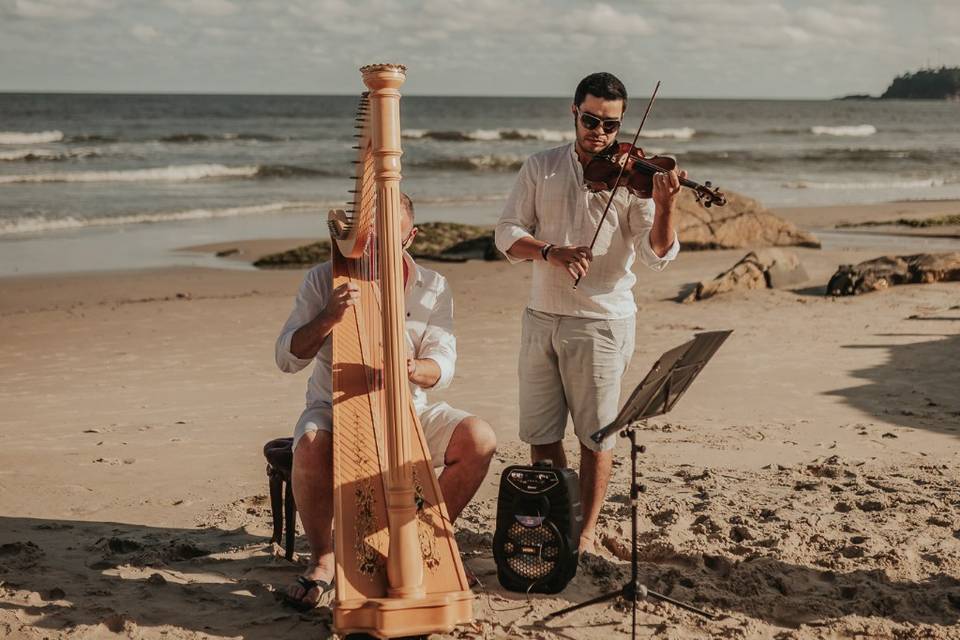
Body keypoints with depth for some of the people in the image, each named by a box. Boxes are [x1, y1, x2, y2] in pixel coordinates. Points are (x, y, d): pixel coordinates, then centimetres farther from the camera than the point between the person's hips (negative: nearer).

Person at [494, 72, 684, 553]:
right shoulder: (541, 168, 5)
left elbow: (656, 254, -11)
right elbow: (507, 234, 0)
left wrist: (664, 207, -30)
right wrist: (550, 252, -19)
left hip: (602, 321, -3)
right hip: (542, 317, 3)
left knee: (595, 435, 4)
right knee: (540, 432, 9)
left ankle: (586, 532, 18)